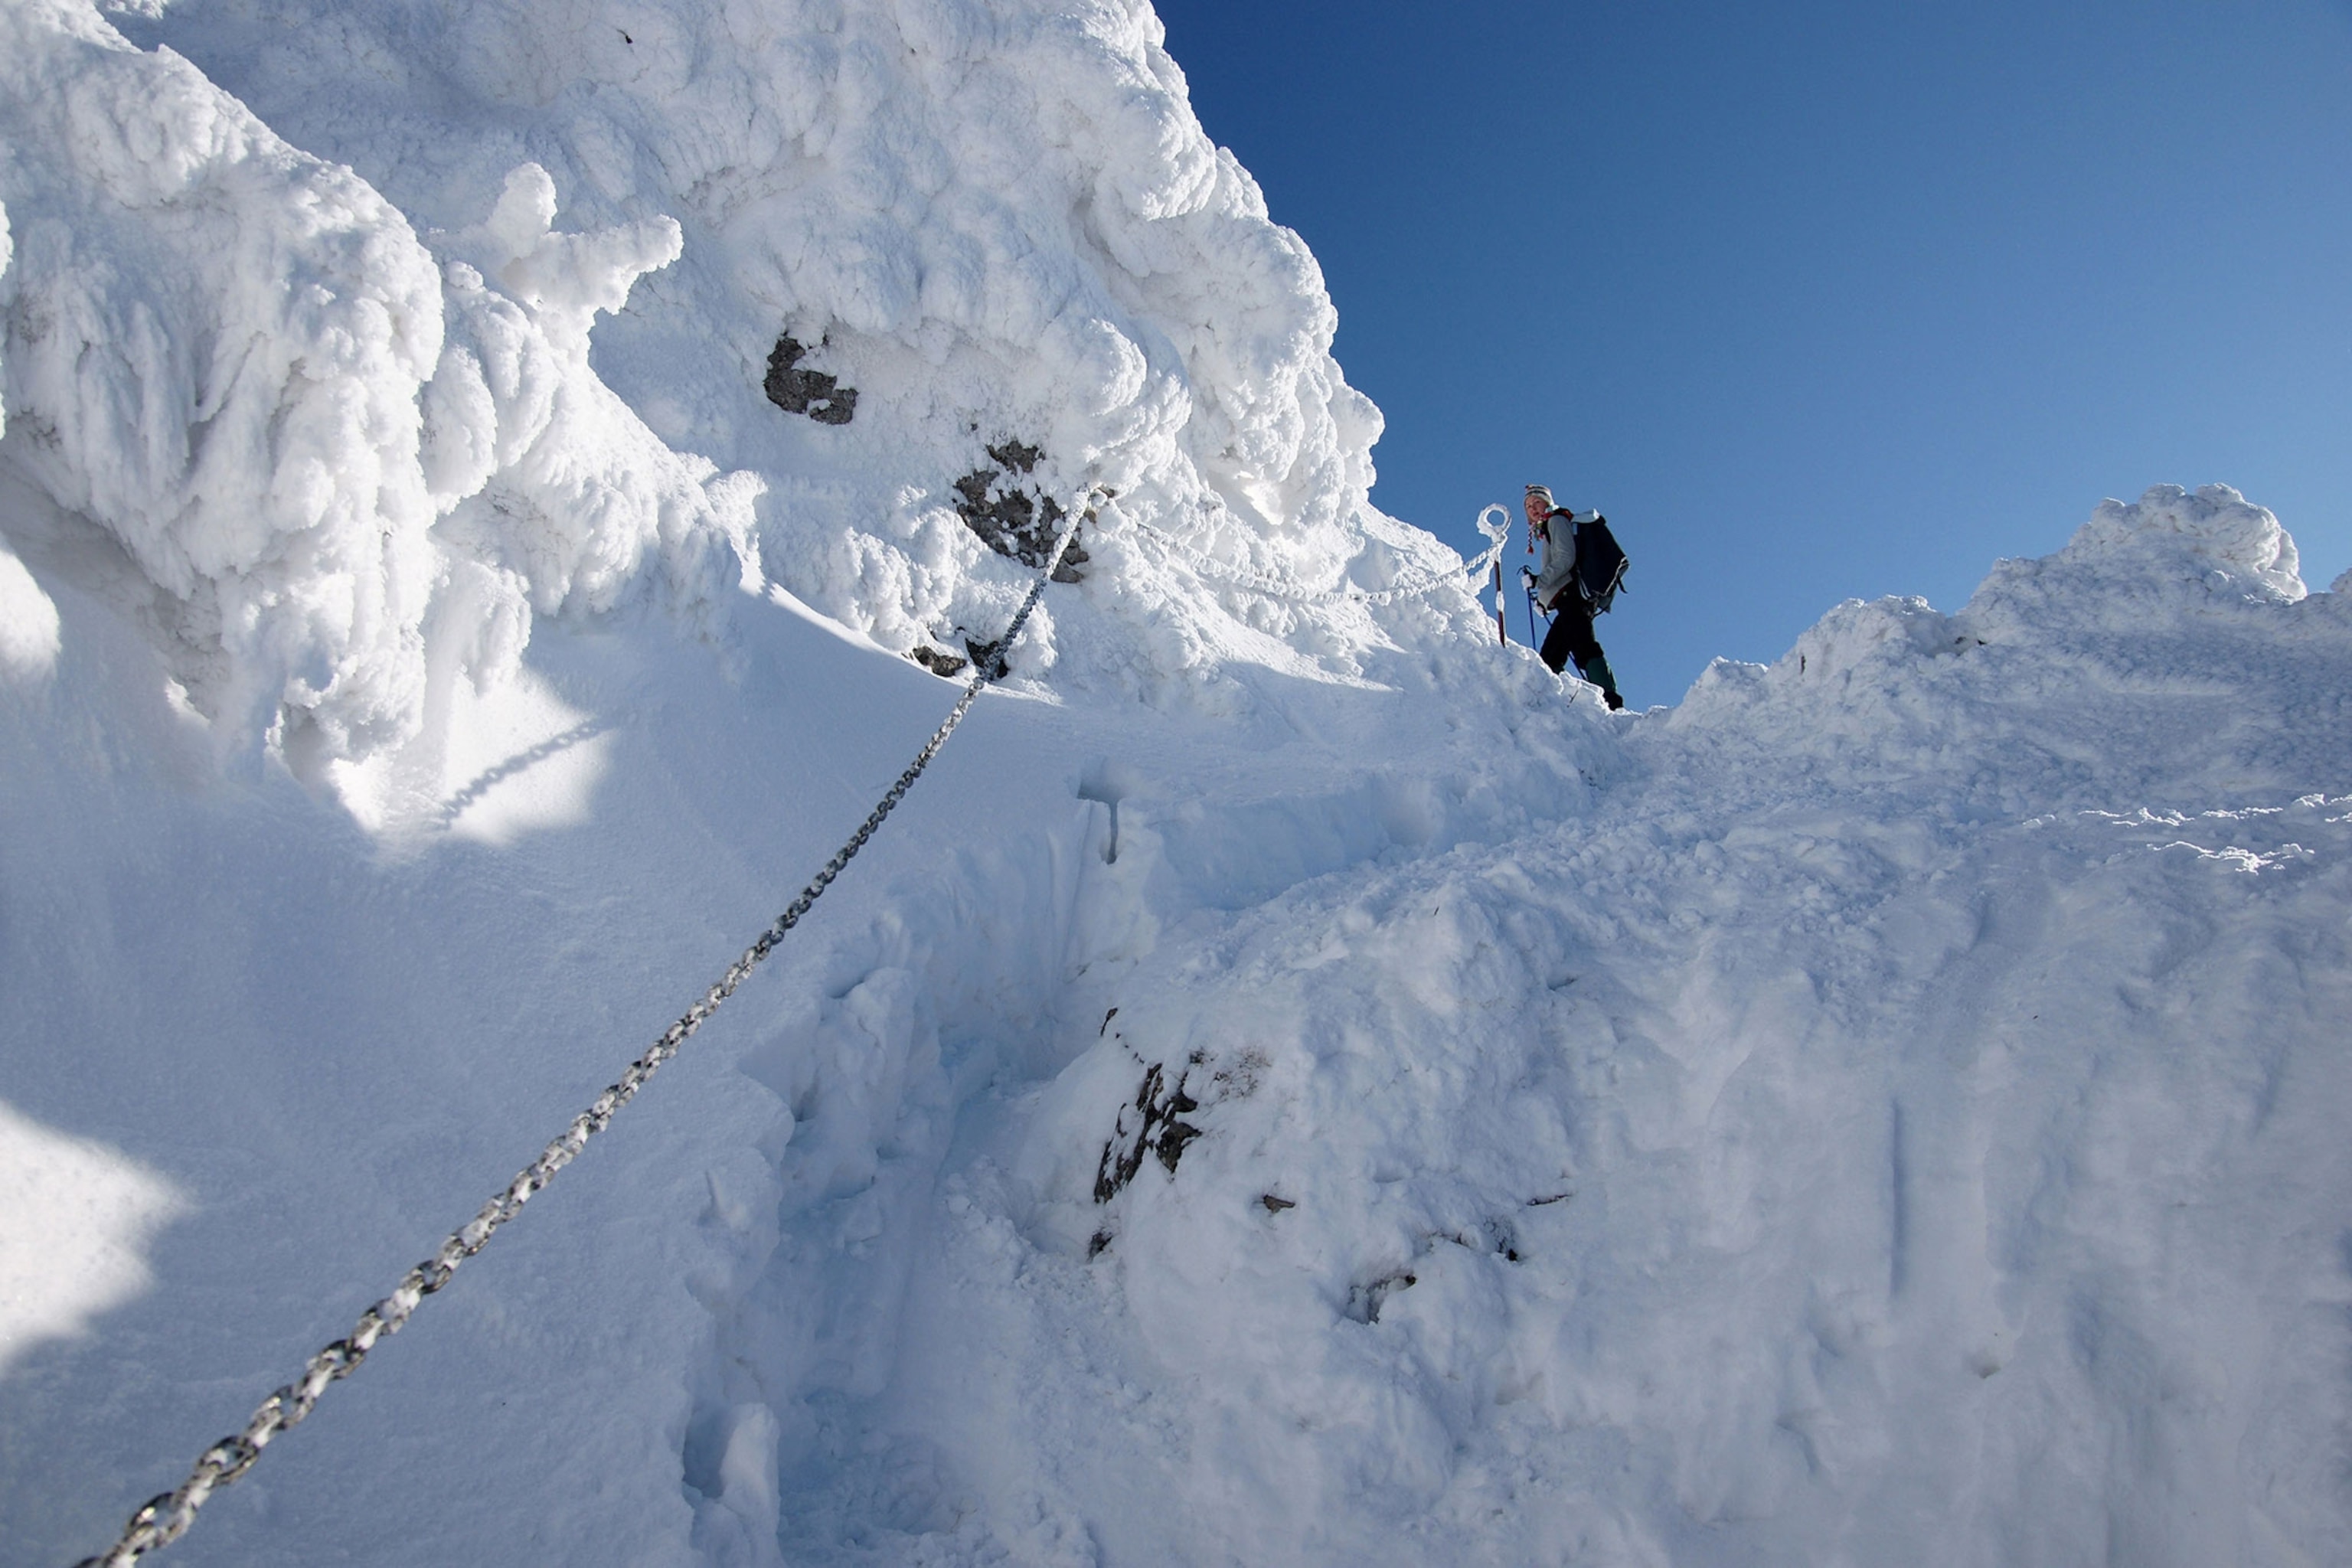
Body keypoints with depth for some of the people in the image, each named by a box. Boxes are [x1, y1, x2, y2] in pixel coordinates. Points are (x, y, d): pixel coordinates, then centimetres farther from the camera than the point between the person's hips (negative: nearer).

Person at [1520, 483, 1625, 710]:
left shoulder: (1557, 520, 6)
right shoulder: (1548, 529, 32)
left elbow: (1565, 559, -10)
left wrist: (1539, 580, -14)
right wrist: (1546, 598, 19)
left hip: (1572, 595, -10)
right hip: (1568, 600, 10)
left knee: (1583, 648, -26)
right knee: (1549, 659, 4)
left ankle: (1611, 701, -39)